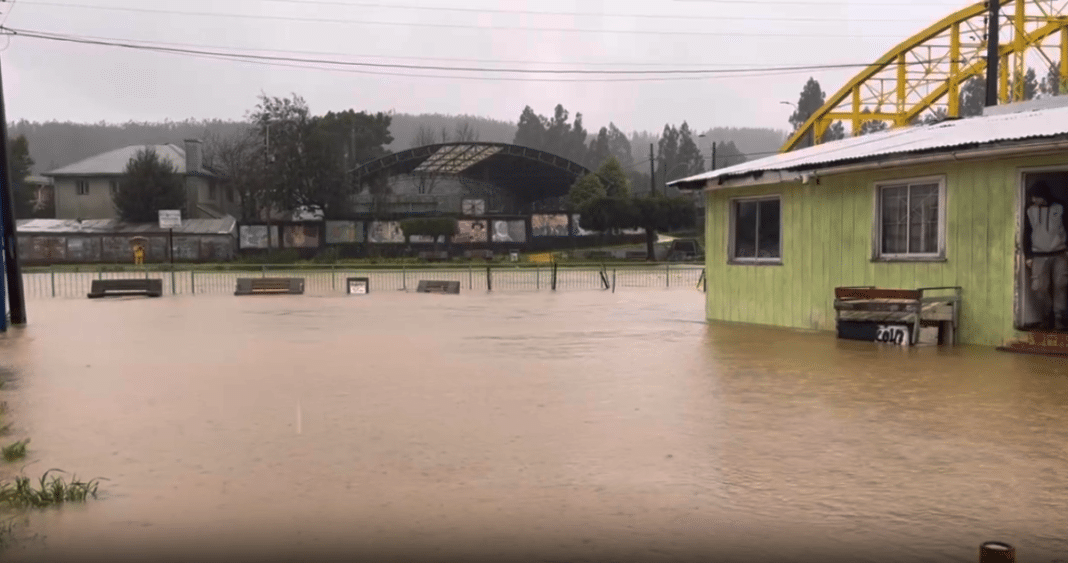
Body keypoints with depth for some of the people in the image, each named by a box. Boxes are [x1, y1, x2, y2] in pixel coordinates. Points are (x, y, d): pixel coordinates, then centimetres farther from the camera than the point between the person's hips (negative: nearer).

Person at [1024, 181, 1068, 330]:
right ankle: (1048, 314, 12)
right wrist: (1028, 257, 8)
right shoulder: (1031, 211, 9)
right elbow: (1026, 234, 12)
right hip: (1039, 256, 1)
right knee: (1039, 287, -6)